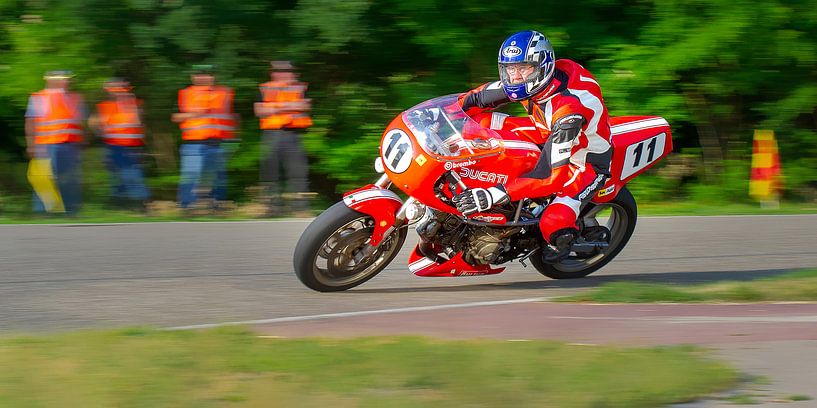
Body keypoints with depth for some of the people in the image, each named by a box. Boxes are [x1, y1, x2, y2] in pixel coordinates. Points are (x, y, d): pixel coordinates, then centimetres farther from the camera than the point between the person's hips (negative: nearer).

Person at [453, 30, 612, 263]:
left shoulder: (567, 108, -39)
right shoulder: (531, 79, -16)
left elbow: (556, 175, -43)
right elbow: (480, 97, -1)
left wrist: (495, 195, -49)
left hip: (586, 162, -8)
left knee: (552, 225, -31)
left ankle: (565, 236, 6)